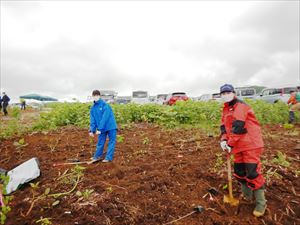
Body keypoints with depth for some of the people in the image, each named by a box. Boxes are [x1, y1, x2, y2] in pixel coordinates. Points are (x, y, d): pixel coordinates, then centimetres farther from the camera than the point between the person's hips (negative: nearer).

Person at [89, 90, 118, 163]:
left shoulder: (105, 105, -12)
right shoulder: (93, 108, 5)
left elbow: (105, 118, -18)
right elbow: (93, 120, 5)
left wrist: (99, 129, -19)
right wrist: (92, 130, -6)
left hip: (111, 127, -4)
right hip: (101, 129, 4)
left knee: (112, 142, -1)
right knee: (100, 143, 12)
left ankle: (108, 158, 8)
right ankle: (97, 156, 28)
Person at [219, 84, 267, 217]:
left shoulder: (241, 106, -14)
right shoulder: (226, 110, 14)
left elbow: (237, 128, -22)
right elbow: (224, 126, 11)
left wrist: (230, 143, -20)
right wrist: (224, 140, -6)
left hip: (250, 145, -8)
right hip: (238, 146, 9)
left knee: (253, 173, -6)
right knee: (239, 171, 15)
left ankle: (260, 202, 13)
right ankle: (247, 195, 36)